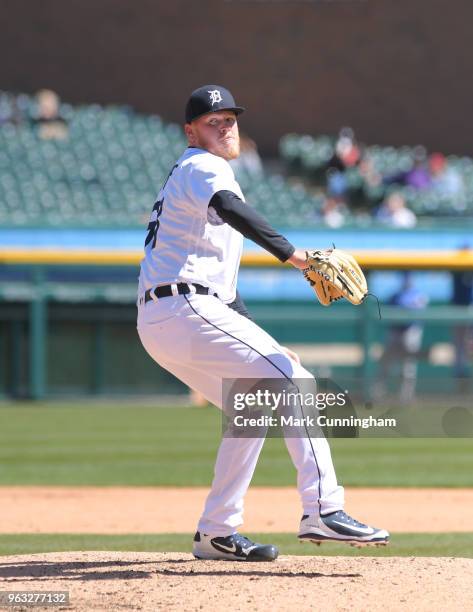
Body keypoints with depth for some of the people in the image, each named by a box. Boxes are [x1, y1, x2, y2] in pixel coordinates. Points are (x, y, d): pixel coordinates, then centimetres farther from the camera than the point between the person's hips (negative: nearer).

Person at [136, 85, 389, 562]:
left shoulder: (184, 179, 29)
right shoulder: (204, 168, -2)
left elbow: (219, 279, 30)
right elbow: (229, 207, -28)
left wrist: (262, 344, 25)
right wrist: (289, 253, -39)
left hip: (156, 324, 10)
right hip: (187, 311, -10)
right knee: (294, 384, -13)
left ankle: (216, 534, 16)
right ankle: (322, 510, -23)